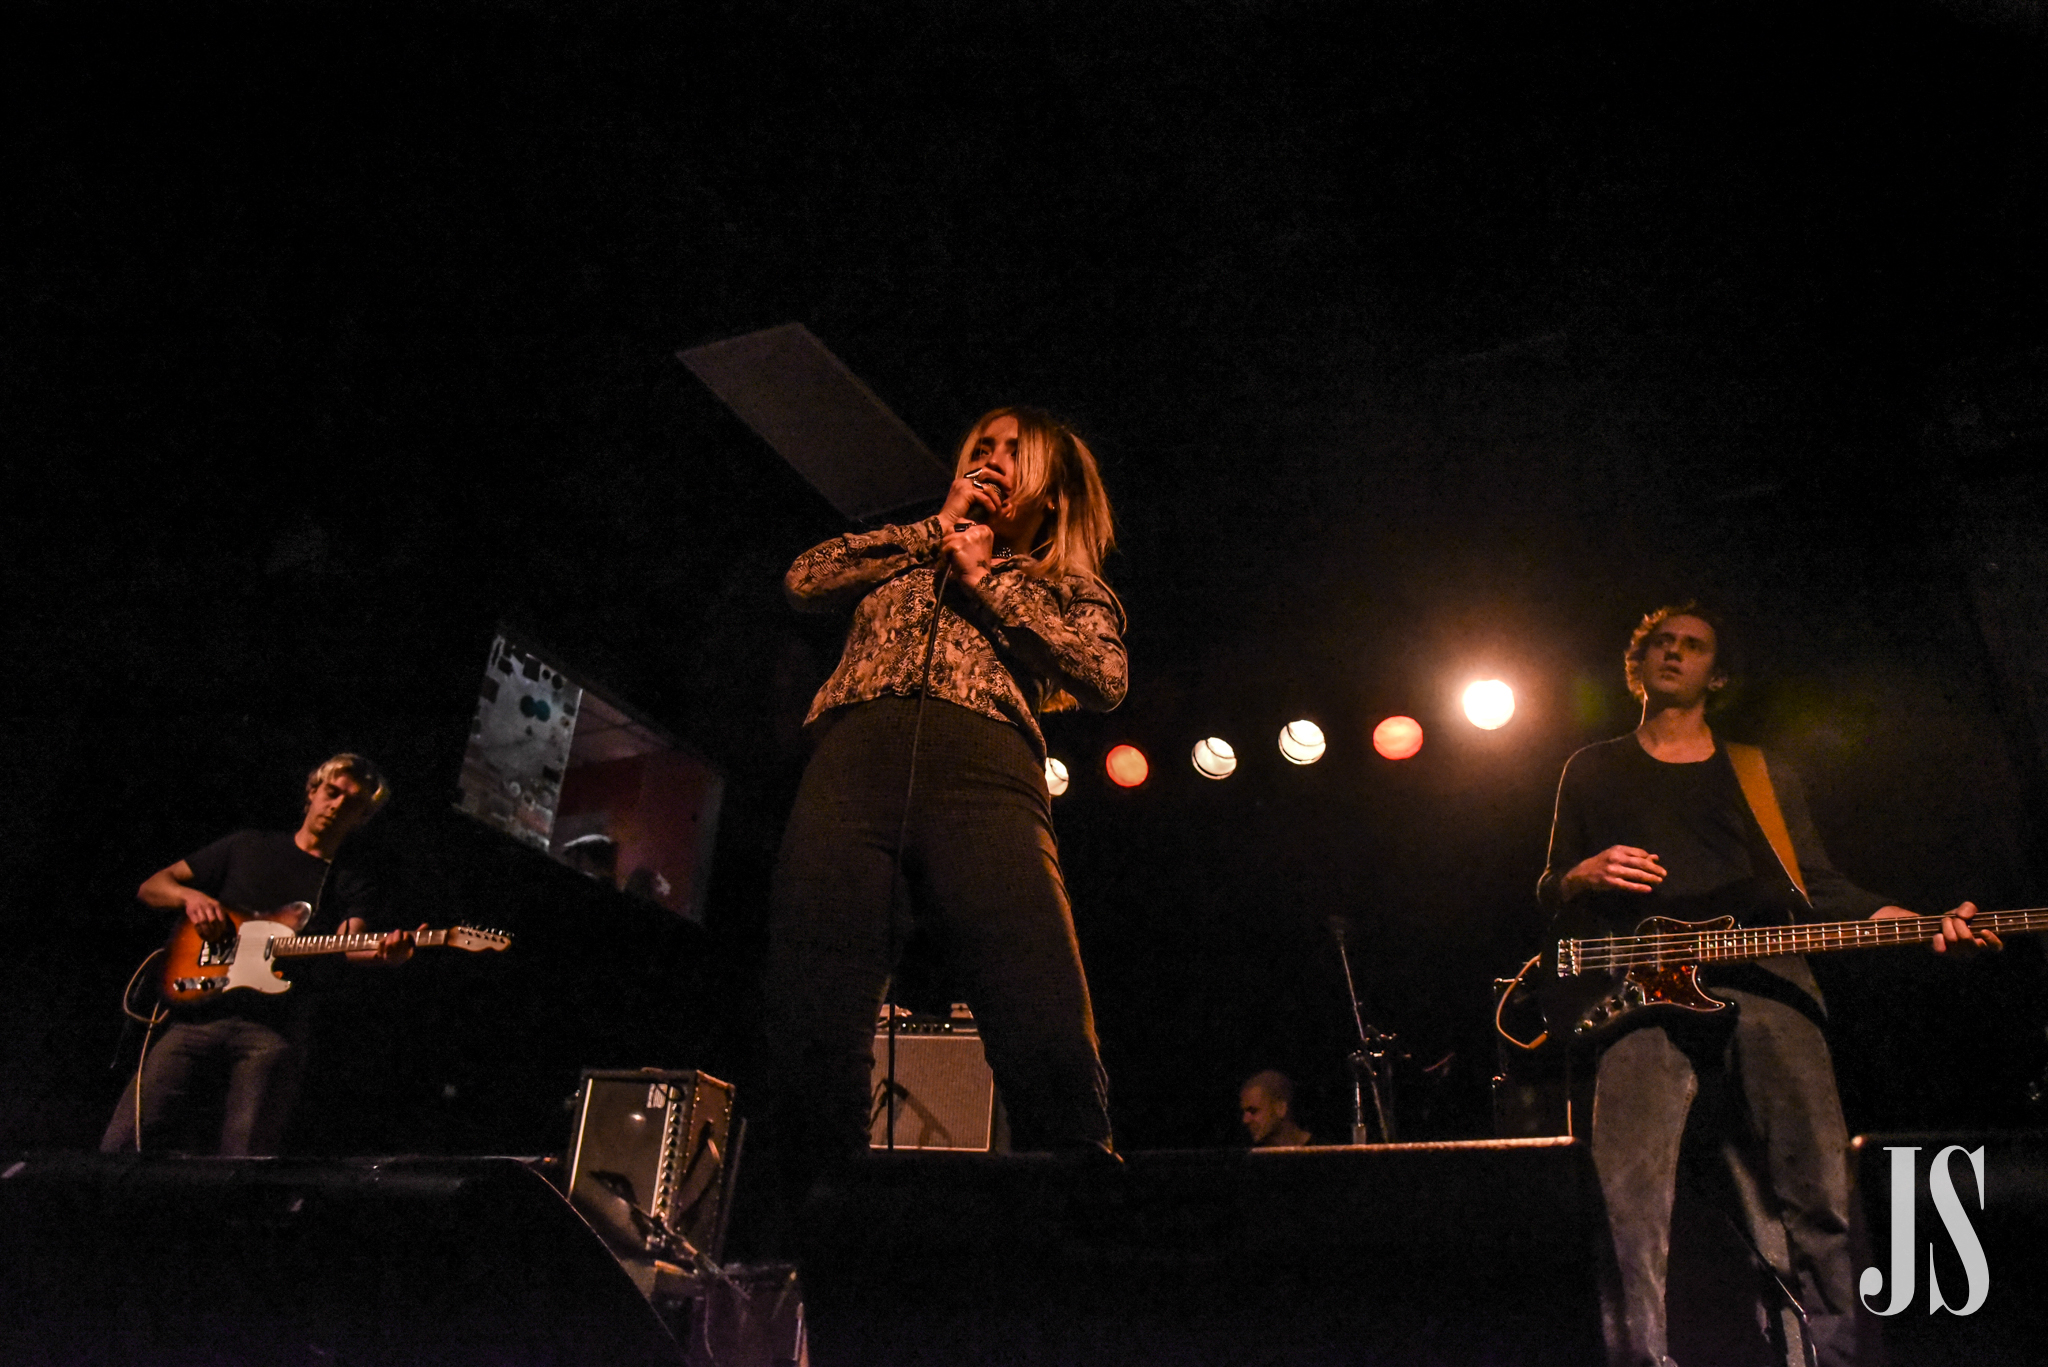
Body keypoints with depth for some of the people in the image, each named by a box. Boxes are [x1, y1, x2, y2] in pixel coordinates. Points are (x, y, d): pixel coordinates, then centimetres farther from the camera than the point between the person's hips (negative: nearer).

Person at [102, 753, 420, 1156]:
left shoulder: (351, 886, 14)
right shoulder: (248, 847, 19)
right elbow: (151, 886, 20)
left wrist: (382, 953, -31)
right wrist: (191, 896, -3)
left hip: (274, 1027, -1)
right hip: (200, 1007, 2)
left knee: (243, 1163, -9)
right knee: (121, 1145, -5)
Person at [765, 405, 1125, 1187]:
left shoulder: (1070, 587, 32)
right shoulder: (899, 557, 38)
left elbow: (1105, 679, 11)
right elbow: (804, 581, 19)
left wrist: (987, 578, 13)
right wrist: (937, 528, 22)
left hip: (984, 768, -1)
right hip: (852, 761, 2)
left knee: (1050, 1047, -22)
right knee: (811, 1039, -14)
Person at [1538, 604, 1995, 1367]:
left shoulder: (1764, 777, 23)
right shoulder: (1592, 771, 20)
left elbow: (1814, 888, 14)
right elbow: (1549, 889, 20)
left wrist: (1920, 923, -3)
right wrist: (1584, 877, -4)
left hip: (1760, 976, 1)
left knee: (1815, 1179, -14)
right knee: (1631, 1192, -15)